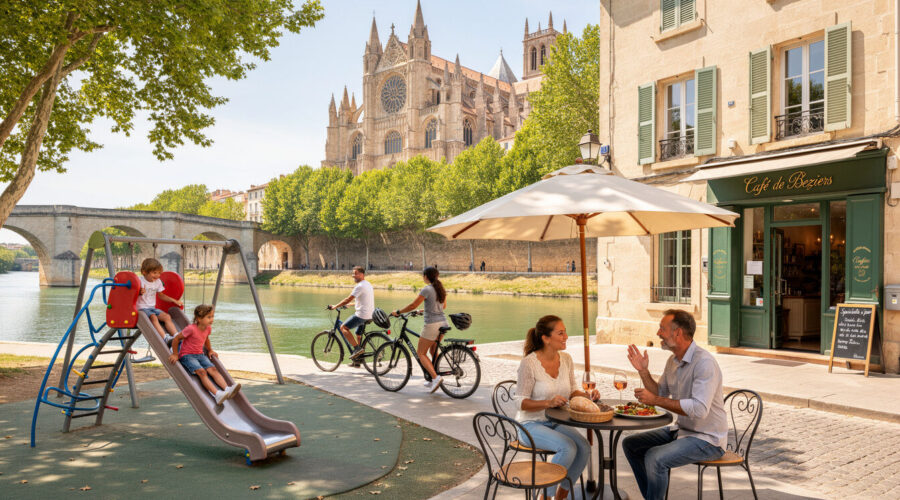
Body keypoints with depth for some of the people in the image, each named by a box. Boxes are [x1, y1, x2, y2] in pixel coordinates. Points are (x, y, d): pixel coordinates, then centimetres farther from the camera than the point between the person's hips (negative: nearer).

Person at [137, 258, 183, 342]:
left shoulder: (158, 282, 9)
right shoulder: (140, 280, -10)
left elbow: (161, 295, 23)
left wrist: (175, 301, 18)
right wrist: (139, 293, -34)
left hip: (152, 308, 6)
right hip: (141, 308, -6)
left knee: (167, 316, -16)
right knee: (153, 317, -32)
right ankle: (165, 337, -47)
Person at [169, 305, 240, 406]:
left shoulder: (208, 328, 2)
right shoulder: (191, 329, -21)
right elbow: (176, 339, -12)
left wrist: (210, 350, 21)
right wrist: (175, 354, -7)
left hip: (200, 355, 7)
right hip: (187, 355, -6)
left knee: (213, 369, -20)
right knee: (201, 372, -29)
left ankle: (227, 389, -37)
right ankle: (217, 394, -45)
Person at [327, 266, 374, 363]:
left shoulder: (360, 286, -14)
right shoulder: (368, 284, 17)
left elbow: (348, 299, -17)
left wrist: (335, 306, -9)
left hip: (361, 314, -10)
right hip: (369, 315, 10)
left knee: (343, 327, -4)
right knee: (359, 334, 17)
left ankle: (357, 348, -11)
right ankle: (357, 360, 20)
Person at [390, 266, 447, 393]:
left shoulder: (426, 289, -13)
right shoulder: (441, 289, 10)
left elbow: (413, 305, -13)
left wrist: (398, 312, -1)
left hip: (432, 325, -8)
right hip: (442, 323, 8)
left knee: (421, 353, 3)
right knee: (433, 351, 21)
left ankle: (435, 377, -13)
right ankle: (433, 380, 22)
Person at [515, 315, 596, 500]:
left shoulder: (566, 359, 2)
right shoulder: (529, 363, -17)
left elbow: (572, 391, 12)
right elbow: (522, 402, -15)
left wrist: (587, 395, -9)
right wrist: (548, 403, -29)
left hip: (556, 422, 6)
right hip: (531, 425, -6)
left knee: (584, 448, -19)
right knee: (568, 448, -28)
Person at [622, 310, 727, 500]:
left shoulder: (704, 362, -23)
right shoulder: (673, 361, 6)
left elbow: (699, 409, -32)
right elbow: (660, 393, 16)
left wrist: (655, 400, -27)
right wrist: (643, 371, 0)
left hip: (707, 439, -9)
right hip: (681, 430, 9)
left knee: (654, 458, -28)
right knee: (631, 444, 8)